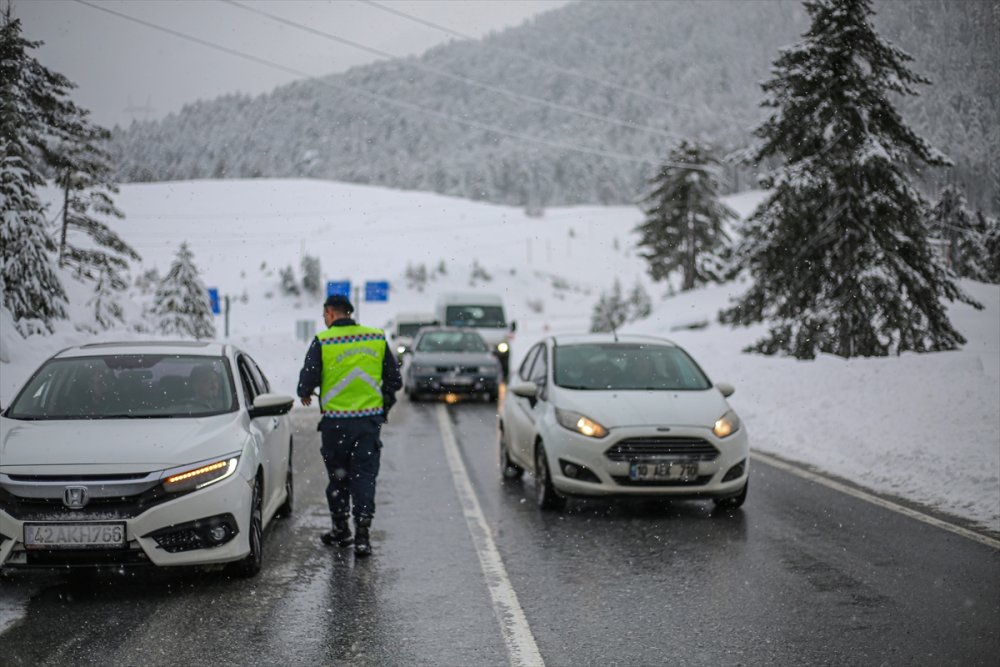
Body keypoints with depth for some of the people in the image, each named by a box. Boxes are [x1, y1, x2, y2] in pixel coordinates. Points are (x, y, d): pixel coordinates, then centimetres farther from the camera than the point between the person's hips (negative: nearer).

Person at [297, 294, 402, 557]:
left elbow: (307, 380, -8)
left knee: (338, 475, 13)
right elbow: (394, 380, 9)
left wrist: (305, 394, 15)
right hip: (370, 419, 2)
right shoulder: (377, 338, 2)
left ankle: (341, 530, 23)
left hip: (335, 421, -2)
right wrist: (384, 405, 24)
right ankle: (362, 533, -6)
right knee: (365, 475, 4)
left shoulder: (322, 341, -8)